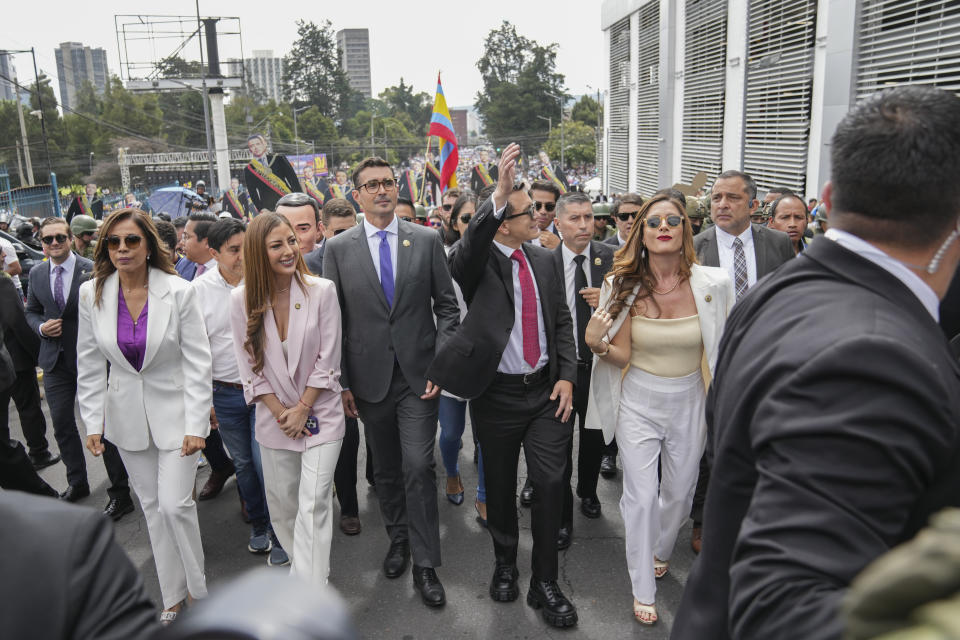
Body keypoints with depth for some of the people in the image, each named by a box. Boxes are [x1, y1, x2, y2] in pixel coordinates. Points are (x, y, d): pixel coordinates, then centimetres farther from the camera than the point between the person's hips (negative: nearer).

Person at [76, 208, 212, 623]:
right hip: (127, 414, 4)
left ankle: (198, 589, 19)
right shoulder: (92, 294, -4)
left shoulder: (179, 292, -14)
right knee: (152, 506, 13)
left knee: (174, 503, -6)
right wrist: (93, 421, 0)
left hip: (174, 411, -3)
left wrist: (196, 425, -15)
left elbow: (198, 362, -12)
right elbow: (90, 365, 4)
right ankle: (173, 594, 30)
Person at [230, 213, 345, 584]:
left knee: (313, 504, -5)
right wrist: (281, 412, -6)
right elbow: (250, 366, -2)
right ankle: (297, 558, 41)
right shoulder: (242, 299, -7)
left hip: (320, 413, -2)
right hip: (274, 418, 3)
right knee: (281, 501, 14)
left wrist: (303, 408, -9)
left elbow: (328, 359, -7)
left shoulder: (322, 291, -11)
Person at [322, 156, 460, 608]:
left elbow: (447, 306, 3)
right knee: (386, 468, 15)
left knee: (418, 467, -4)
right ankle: (398, 538, 37)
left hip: (419, 375, -1)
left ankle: (425, 564, 10)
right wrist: (341, 382, -1)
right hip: (369, 378, 1)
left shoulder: (427, 240, 0)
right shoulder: (338, 248, 1)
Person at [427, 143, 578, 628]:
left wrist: (566, 376, -1)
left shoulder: (544, 260, 5)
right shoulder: (478, 261, -9)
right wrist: (498, 196, -48)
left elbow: (561, 321, 9)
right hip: (497, 394, -3)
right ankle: (505, 564, 38)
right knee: (500, 487, 13)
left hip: (547, 390, 3)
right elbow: (466, 253, -35)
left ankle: (544, 583, 17)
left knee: (551, 483, -1)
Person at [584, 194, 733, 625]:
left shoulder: (713, 283, -13)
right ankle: (643, 589, 21)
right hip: (639, 401, -1)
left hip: (689, 403, 1)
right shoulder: (626, 286, -11)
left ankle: (659, 552, 50)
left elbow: (723, 350, -2)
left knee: (680, 491, 18)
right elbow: (623, 355, -7)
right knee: (641, 496, 0)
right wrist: (597, 344, -27)